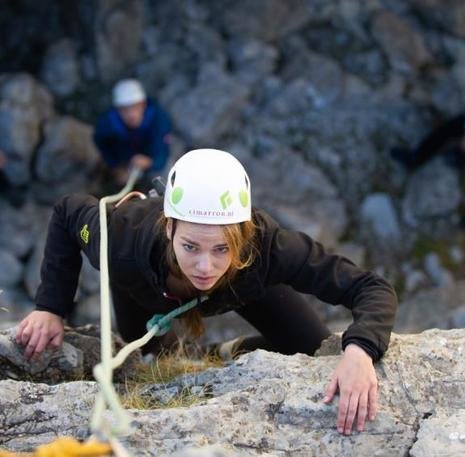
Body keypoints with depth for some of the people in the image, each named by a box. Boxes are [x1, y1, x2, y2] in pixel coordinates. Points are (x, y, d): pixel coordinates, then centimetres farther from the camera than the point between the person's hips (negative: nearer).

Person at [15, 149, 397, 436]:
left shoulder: (265, 245, -47)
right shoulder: (125, 242, -45)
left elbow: (374, 289, -45)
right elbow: (67, 212, -21)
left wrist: (359, 351, -65)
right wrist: (51, 307, -24)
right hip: (146, 289, 0)